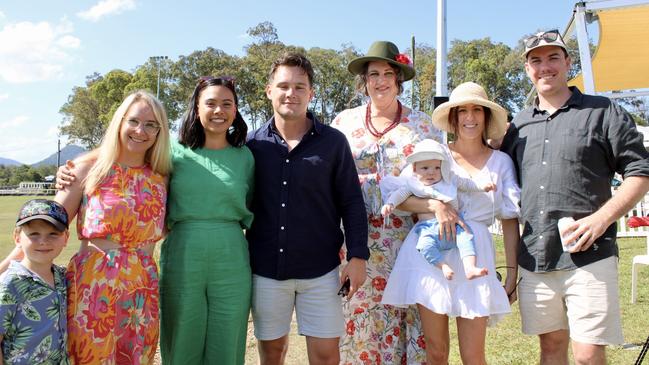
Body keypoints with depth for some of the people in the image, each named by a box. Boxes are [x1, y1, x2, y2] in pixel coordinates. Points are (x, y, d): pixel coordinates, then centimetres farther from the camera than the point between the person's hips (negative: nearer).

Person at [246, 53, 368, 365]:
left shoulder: (333, 142, -3)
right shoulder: (252, 144, 1)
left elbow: (351, 201, -1)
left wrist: (357, 256, -6)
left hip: (320, 270, -1)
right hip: (265, 269, 2)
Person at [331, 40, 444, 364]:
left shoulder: (421, 124, 7)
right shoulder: (344, 122, 9)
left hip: (409, 239, -1)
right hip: (359, 240, 1)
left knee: (410, 313, -1)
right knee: (361, 320, 4)